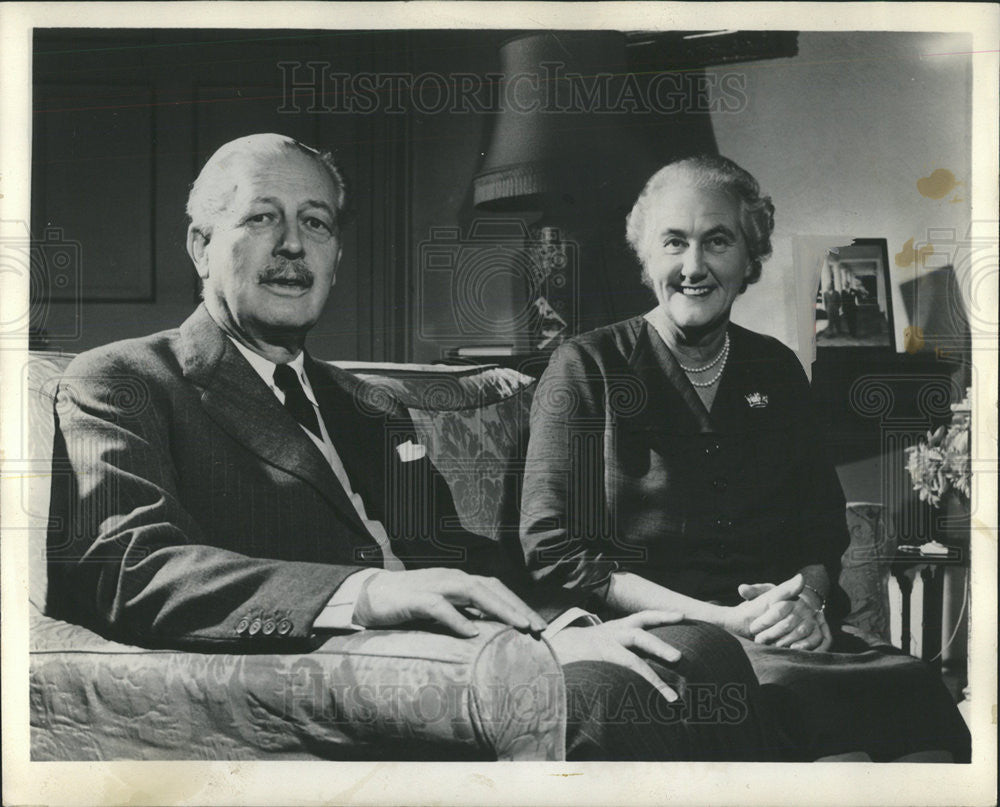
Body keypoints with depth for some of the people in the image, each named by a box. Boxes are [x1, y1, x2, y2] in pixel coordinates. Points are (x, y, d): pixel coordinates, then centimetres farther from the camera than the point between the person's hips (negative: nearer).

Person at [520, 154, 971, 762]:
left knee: (919, 692, -26)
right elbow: (554, 553, -5)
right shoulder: (587, 369, 1)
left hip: (788, 634, 5)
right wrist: (720, 620, -13)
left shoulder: (777, 369, 16)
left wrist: (809, 598, -3)